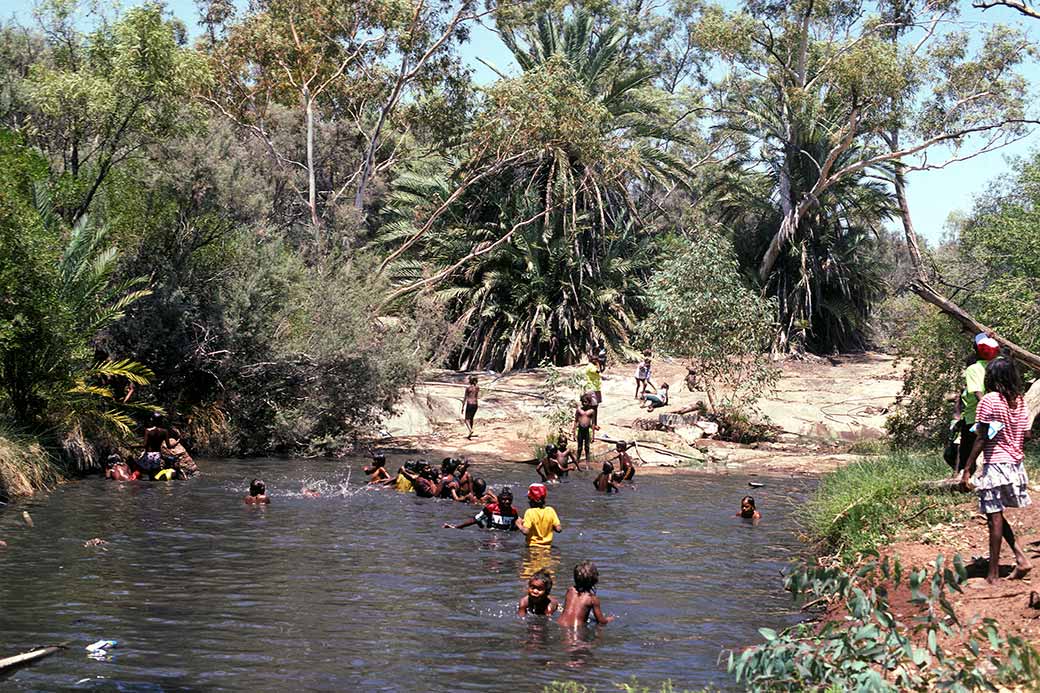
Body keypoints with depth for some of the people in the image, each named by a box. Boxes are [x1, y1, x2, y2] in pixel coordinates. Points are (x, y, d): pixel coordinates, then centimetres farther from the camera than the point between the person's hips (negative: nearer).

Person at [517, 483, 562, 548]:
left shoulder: (530, 512, -8)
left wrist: (520, 526, 5)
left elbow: (526, 531, -15)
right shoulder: (550, 511, 3)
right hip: (547, 546, 4)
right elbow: (559, 529, 2)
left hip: (533, 545, -4)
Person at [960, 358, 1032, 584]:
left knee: (994, 517, -2)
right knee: (997, 515, 19)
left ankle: (994, 573, 2)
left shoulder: (989, 400, -12)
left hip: (995, 464, -7)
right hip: (1016, 464, 7)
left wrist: (968, 469, -9)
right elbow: (1024, 435, 11)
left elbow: (981, 439, -13)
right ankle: (1021, 558, 11)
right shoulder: (1020, 400, 6)